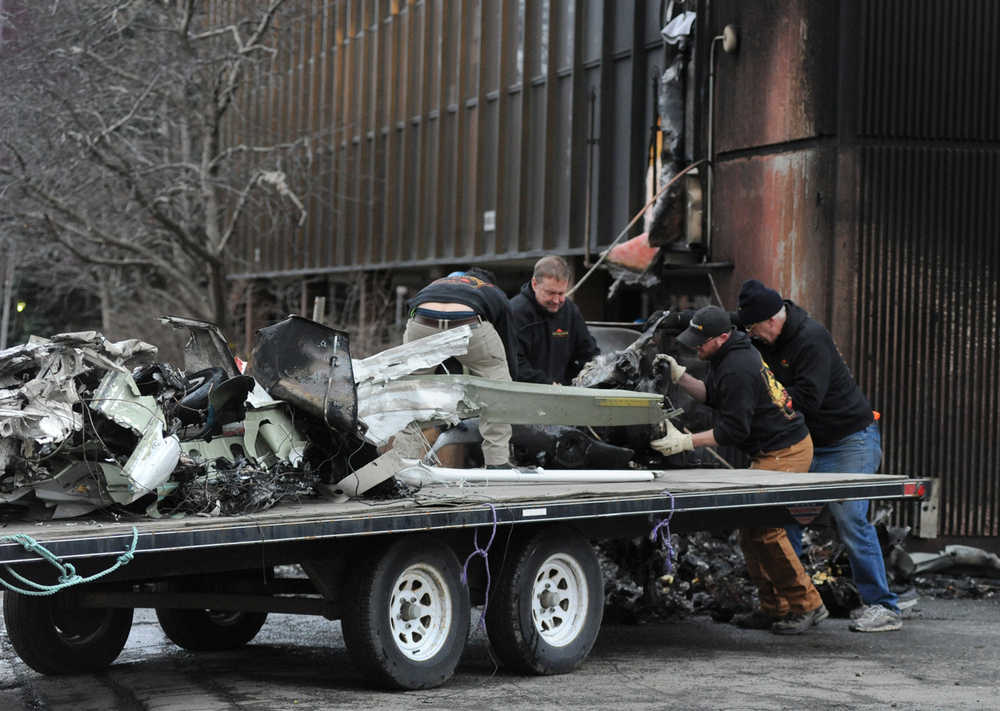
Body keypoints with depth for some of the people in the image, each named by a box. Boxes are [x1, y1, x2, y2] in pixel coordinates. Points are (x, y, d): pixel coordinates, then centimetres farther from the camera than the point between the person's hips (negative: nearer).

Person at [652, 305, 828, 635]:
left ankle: (806, 604, -5)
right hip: (769, 452, 11)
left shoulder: (738, 370, -23)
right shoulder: (730, 354, 8)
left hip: (785, 453, -11)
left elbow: (733, 430, -22)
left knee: (764, 529, -15)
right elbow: (712, 395, 17)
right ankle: (774, 608, 13)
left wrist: (685, 442, -22)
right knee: (751, 527, 8)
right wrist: (680, 375, 4)